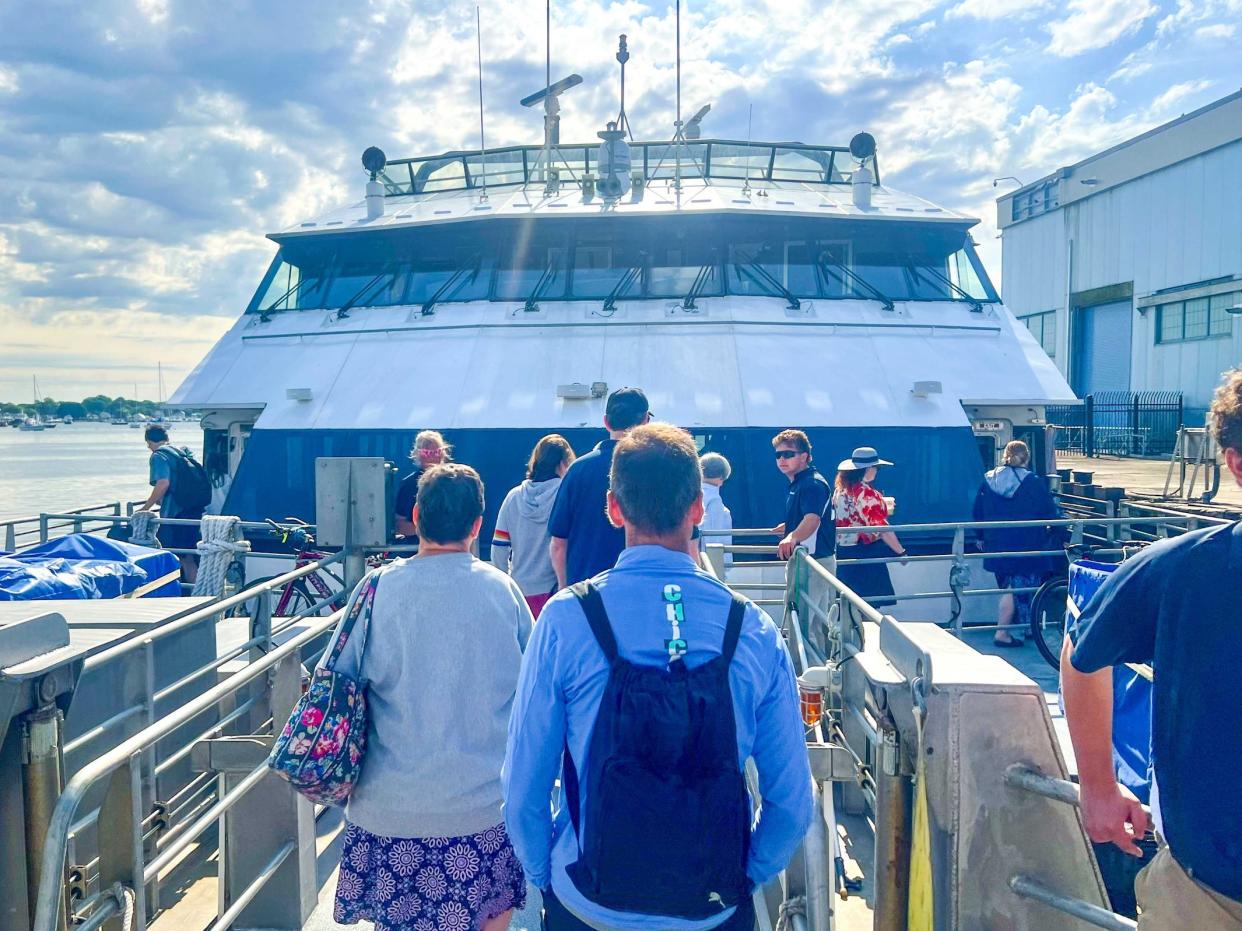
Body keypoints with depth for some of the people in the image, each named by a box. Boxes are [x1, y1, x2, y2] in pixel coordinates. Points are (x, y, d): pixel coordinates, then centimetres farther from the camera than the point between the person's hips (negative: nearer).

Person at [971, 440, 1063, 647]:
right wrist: (1059, 537, 8)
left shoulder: (988, 480, 2)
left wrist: (981, 538, 20)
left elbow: (978, 513, 8)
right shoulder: (1033, 482, -8)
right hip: (1025, 547, -4)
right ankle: (1002, 632, -2)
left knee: (1007, 585, 15)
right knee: (1018, 587, 0)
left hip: (996, 545, 4)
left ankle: (1015, 630, 23)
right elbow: (1051, 513, -4)